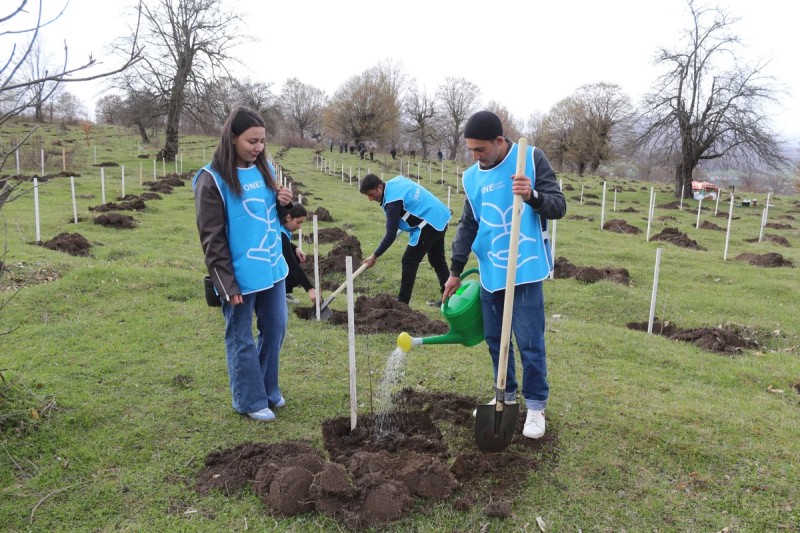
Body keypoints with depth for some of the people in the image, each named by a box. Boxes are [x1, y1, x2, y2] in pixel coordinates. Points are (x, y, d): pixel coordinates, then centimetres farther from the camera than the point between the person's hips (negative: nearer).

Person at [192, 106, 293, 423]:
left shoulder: (264, 168, 6)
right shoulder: (212, 179, -12)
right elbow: (212, 239, -12)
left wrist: (285, 203, -4)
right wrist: (227, 285, -15)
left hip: (273, 269, 7)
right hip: (240, 276, -6)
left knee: (275, 329, 16)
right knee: (242, 340, 7)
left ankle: (269, 389, 34)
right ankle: (250, 400, 23)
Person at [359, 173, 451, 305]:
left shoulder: (392, 201, -22)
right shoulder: (395, 181, 5)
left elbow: (391, 235, -22)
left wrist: (374, 256, -14)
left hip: (430, 224, -10)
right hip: (441, 217, 10)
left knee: (409, 262, -4)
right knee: (438, 261, 19)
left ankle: (402, 302, 2)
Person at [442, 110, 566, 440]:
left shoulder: (532, 158, -6)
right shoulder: (471, 177, 7)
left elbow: (558, 206, -8)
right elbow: (468, 226, 13)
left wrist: (532, 196, -29)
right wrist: (455, 271, 11)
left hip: (524, 271, -5)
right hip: (490, 272, 5)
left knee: (529, 342, -3)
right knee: (494, 338, 13)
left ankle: (536, 405, 14)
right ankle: (507, 395, 31)